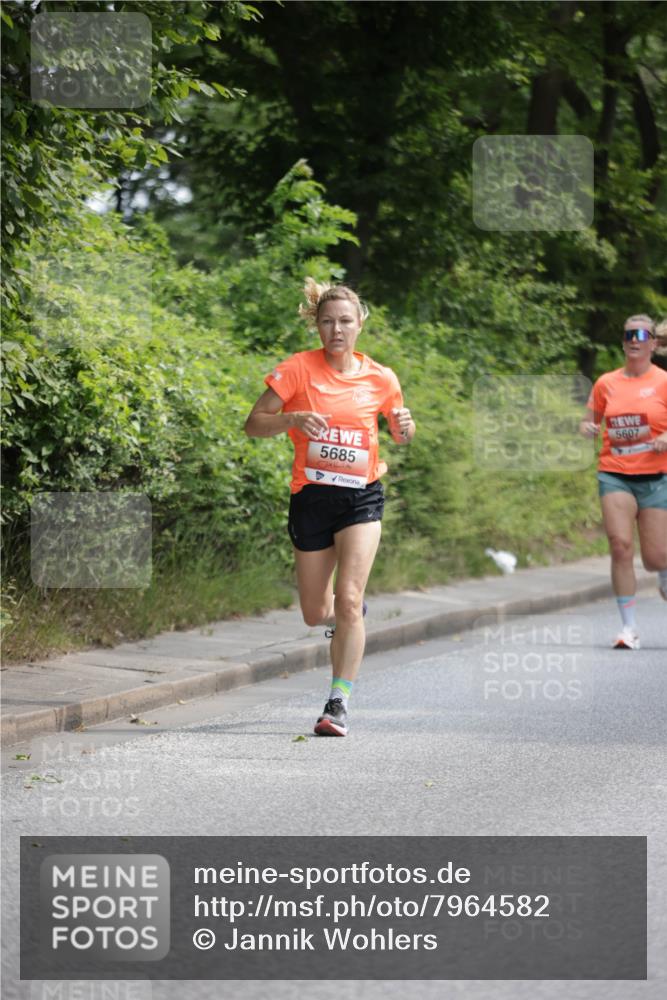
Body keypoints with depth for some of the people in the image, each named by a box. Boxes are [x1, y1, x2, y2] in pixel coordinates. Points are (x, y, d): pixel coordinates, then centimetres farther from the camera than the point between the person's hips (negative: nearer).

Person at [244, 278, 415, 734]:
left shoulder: (380, 378, 2)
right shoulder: (298, 368, -4)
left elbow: (400, 434, 18)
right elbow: (254, 424, -3)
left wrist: (405, 425, -6)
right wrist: (292, 419, -22)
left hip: (361, 496, -1)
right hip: (311, 496, 1)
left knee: (347, 600, -17)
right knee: (315, 613, 9)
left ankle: (339, 704, -12)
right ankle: (350, 615, 46)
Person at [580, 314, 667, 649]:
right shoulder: (606, 383, 8)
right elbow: (589, 422, 18)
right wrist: (587, 428, -5)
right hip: (615, 475, 1)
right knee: (620, 545, -16)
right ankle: (629, 628, -9)